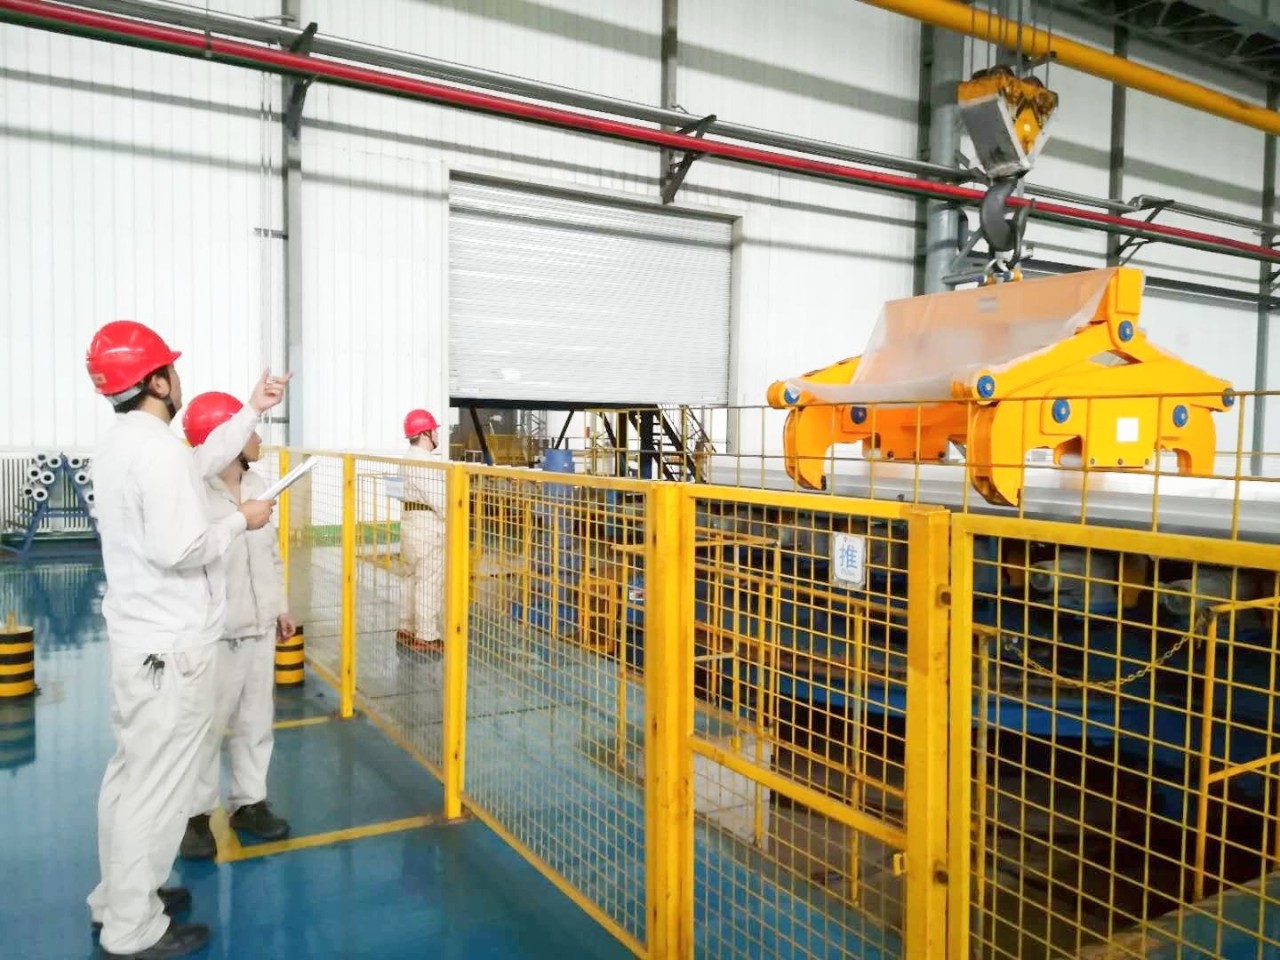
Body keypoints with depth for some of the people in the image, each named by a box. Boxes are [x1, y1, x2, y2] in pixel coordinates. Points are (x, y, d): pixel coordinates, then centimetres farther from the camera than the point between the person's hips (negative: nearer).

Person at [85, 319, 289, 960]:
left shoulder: (120, 444, 10)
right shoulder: (158, 448, -21)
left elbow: (197, 467, 21)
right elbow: (179, 549, -27)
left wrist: (252, 412, 20)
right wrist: (241, 521, -11)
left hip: (136, 638, 10)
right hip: (168, 648, -10)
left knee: (131, 773, 20)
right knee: (157, 785, 2)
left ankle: (118, 898, 35)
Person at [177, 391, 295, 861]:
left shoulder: (258, 486, 6)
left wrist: (280, 607, 17)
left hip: (259, 629, 7)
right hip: (215, 635, -7)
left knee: (256, 722, 16)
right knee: (206, 726, 6)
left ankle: (248, 802, 30)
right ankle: (196, 815, 22)